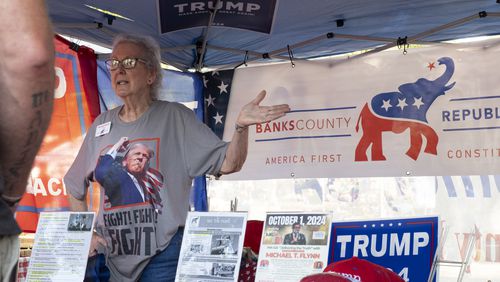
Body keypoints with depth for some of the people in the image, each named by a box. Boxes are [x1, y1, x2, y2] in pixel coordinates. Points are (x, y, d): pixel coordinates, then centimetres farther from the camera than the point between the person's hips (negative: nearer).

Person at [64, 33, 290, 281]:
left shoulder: (175, 117, 0)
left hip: (164, 254, -4)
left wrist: (241, 126, -26)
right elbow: (75, 189, 20)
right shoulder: (102, 125, 11)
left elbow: (228, 164, -9)